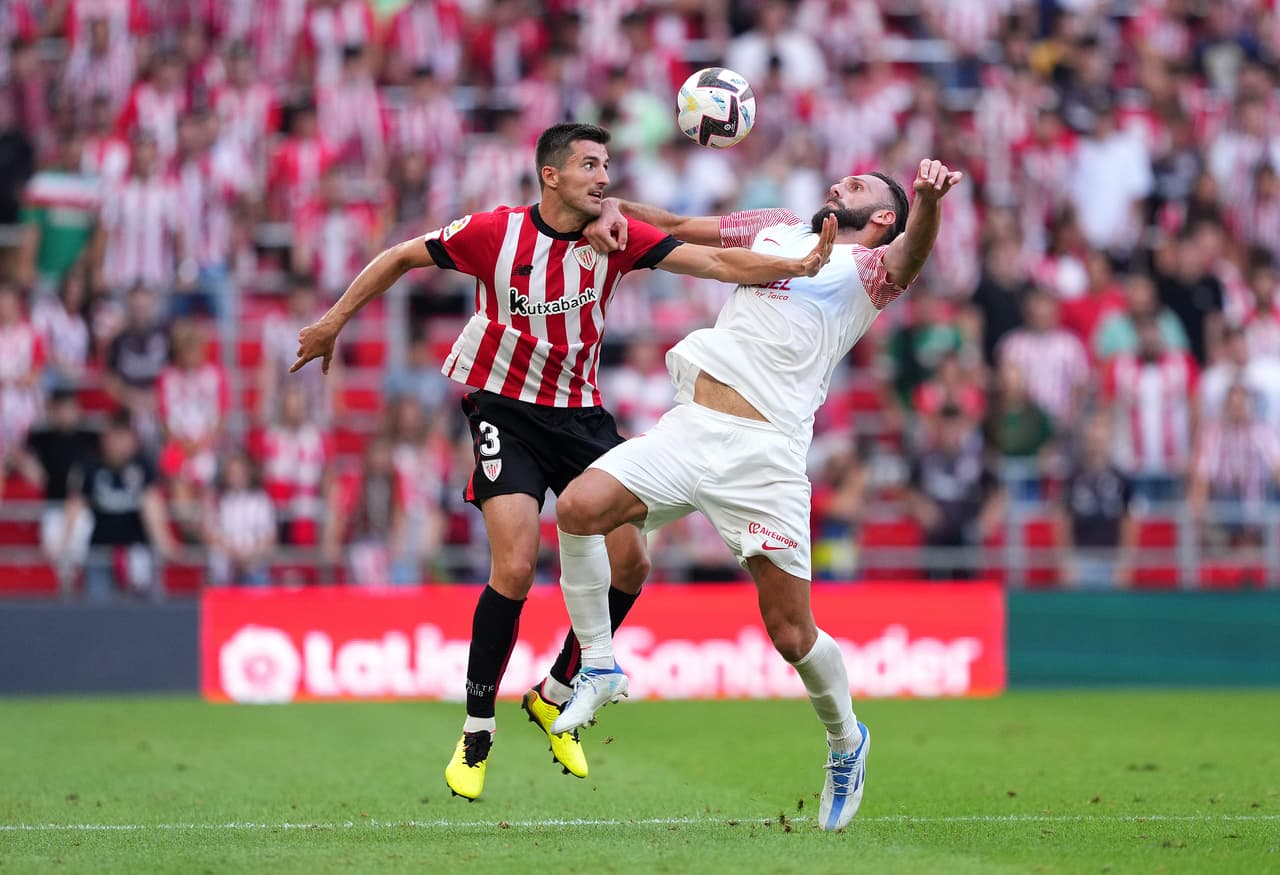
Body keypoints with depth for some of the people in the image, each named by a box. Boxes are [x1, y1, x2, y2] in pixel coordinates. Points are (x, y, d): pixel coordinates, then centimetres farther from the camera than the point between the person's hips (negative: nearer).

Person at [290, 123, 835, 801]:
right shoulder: (495, 233, -13)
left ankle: (555, 696, 19)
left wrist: (800, 265, -27)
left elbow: (717, 262, -14)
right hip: (505, 408, -4)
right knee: (515, 569, -19)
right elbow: (401, 257, 1)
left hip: (581, 414, 4)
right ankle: (476, 733, -2)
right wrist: (334, 321, 3)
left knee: (630, 564, -5)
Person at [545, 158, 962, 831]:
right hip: (690, 426, 5)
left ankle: (845, 740, 23)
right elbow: (676, 229, 33)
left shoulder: (869, 267, 8)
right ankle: (599, 667, 0)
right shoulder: (776, 230, 25)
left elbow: (909, 253, -15)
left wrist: (928, 200, -38)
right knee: (578, 507, -19)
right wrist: (615, 210, 12)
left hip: (764, 455, -4)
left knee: (792, 635, -6)